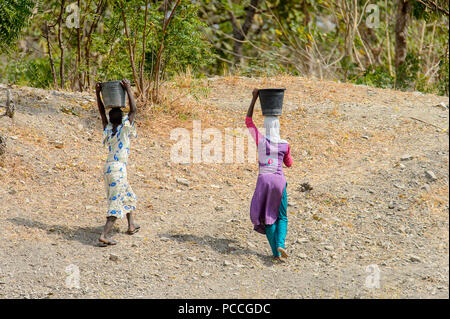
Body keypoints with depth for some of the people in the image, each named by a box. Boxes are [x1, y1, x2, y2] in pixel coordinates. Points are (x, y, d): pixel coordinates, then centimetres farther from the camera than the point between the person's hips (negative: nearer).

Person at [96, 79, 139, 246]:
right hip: (118, 169, -8)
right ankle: (104, 235, -18)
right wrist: (128, 89, -8)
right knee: (116, 203, -8)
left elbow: (102, 113, 14)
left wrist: (98, 94, 10)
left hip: (108, 168, 8)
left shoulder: (108, 129, 5)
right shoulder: (124, 129, -9)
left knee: (128, 196, 26)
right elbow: (133, 110, -9)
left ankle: (131, 225, 36)